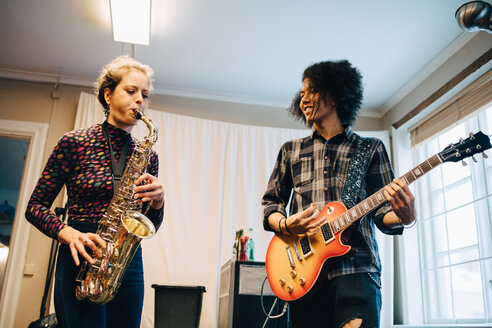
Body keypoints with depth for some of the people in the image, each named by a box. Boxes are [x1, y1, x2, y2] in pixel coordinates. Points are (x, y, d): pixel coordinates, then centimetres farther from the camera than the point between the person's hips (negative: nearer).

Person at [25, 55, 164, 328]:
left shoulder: (147, 156, 9)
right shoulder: (74, 142, -2)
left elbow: (149, 227, 11)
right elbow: (35, 206, 0)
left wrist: (157, 202, -11)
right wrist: (68, 233, -18)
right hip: (81, 261, -4)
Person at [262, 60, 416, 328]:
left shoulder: (370, 148, 12)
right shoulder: (290, 151, 18)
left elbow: (382, 212, 8)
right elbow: (270, 204, 16)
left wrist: (403, 217, -15)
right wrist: (285, 225, -6)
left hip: (355, 268, -2)